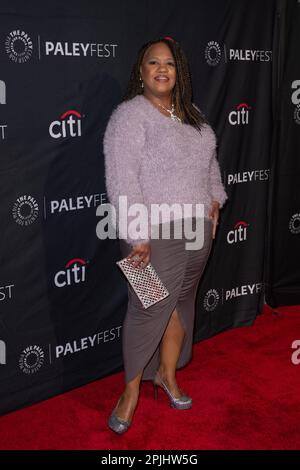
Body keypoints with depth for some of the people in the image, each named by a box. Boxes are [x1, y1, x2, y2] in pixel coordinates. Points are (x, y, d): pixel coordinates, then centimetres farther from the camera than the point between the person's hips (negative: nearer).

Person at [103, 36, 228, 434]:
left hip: (198, 226, 7)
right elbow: (121, 180, -19)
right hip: (156, 233, -7)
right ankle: (131, 390, 18)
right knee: (149, 310, -1)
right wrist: (137, 235, -23)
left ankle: (167, 374, 34)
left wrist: (215, 199, 12)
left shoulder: (193, 115, 12)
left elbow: (210, 159, 24)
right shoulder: (129, 115, -12)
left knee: (182, 302, 15)